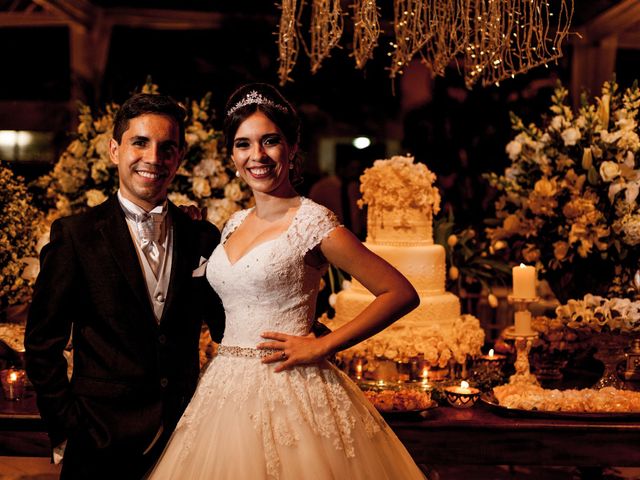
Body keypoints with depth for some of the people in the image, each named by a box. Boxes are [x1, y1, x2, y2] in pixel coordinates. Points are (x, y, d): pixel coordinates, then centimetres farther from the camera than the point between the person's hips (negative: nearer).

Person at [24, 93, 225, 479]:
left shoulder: (204, 238, 3)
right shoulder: (74, 235, -5)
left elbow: (224, 328, 9)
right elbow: (43, 342, -3)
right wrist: (65, 428, -7)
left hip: (185, 433, 3)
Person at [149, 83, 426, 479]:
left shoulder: (313, 223, -10)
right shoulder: (236, 224, 11)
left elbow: (402, 294, -12)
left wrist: (321, 346, -14)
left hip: (287, 394, -6)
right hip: (228, 390, 6)